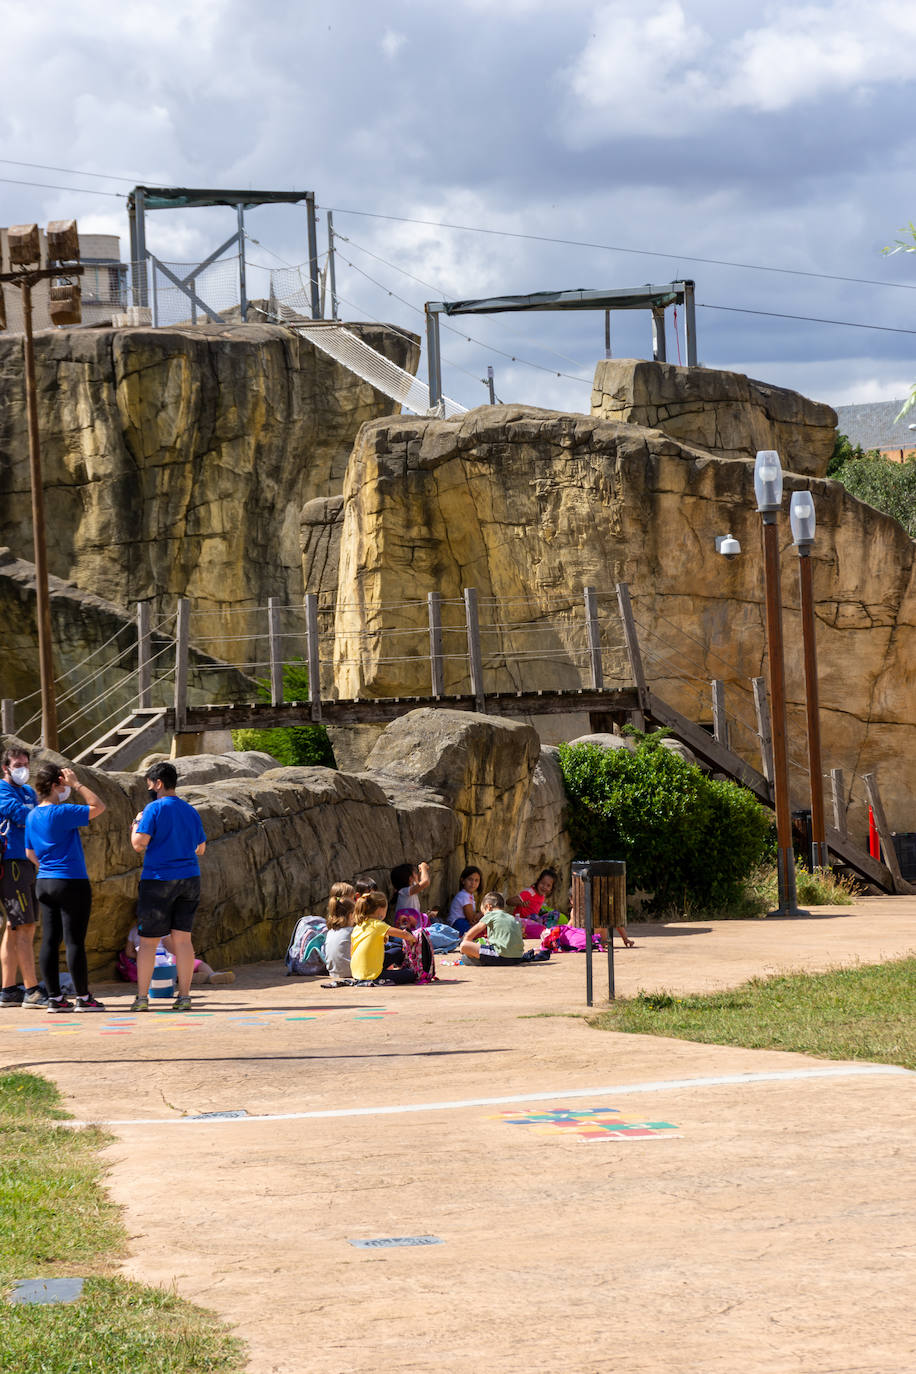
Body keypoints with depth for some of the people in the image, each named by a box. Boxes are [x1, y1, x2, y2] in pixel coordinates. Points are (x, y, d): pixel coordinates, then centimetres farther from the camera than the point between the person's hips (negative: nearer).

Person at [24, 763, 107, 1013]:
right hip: (72, 883, -8)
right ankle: (83, 997, 2)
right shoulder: (61, 813, -15)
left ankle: (54, 997, 8)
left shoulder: (32, 816, 9)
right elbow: (98, 807, -15)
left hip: (44, 883, 8)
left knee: (50, 941, 6)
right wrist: (77, 784, -11)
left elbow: (30, 853, 18)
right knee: (75, 941, -3)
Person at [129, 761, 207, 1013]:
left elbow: (139, 843, -13)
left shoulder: (154, 808, -8)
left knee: (148, 940, 1)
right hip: (189, 879, 5)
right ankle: (184, 996, 1)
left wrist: (136, 825, 5)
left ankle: (142, 997, 2)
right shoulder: (190, 811, 11)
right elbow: (201, 848, 18)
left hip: (158, 879, -5)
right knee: (182, 938, 5)